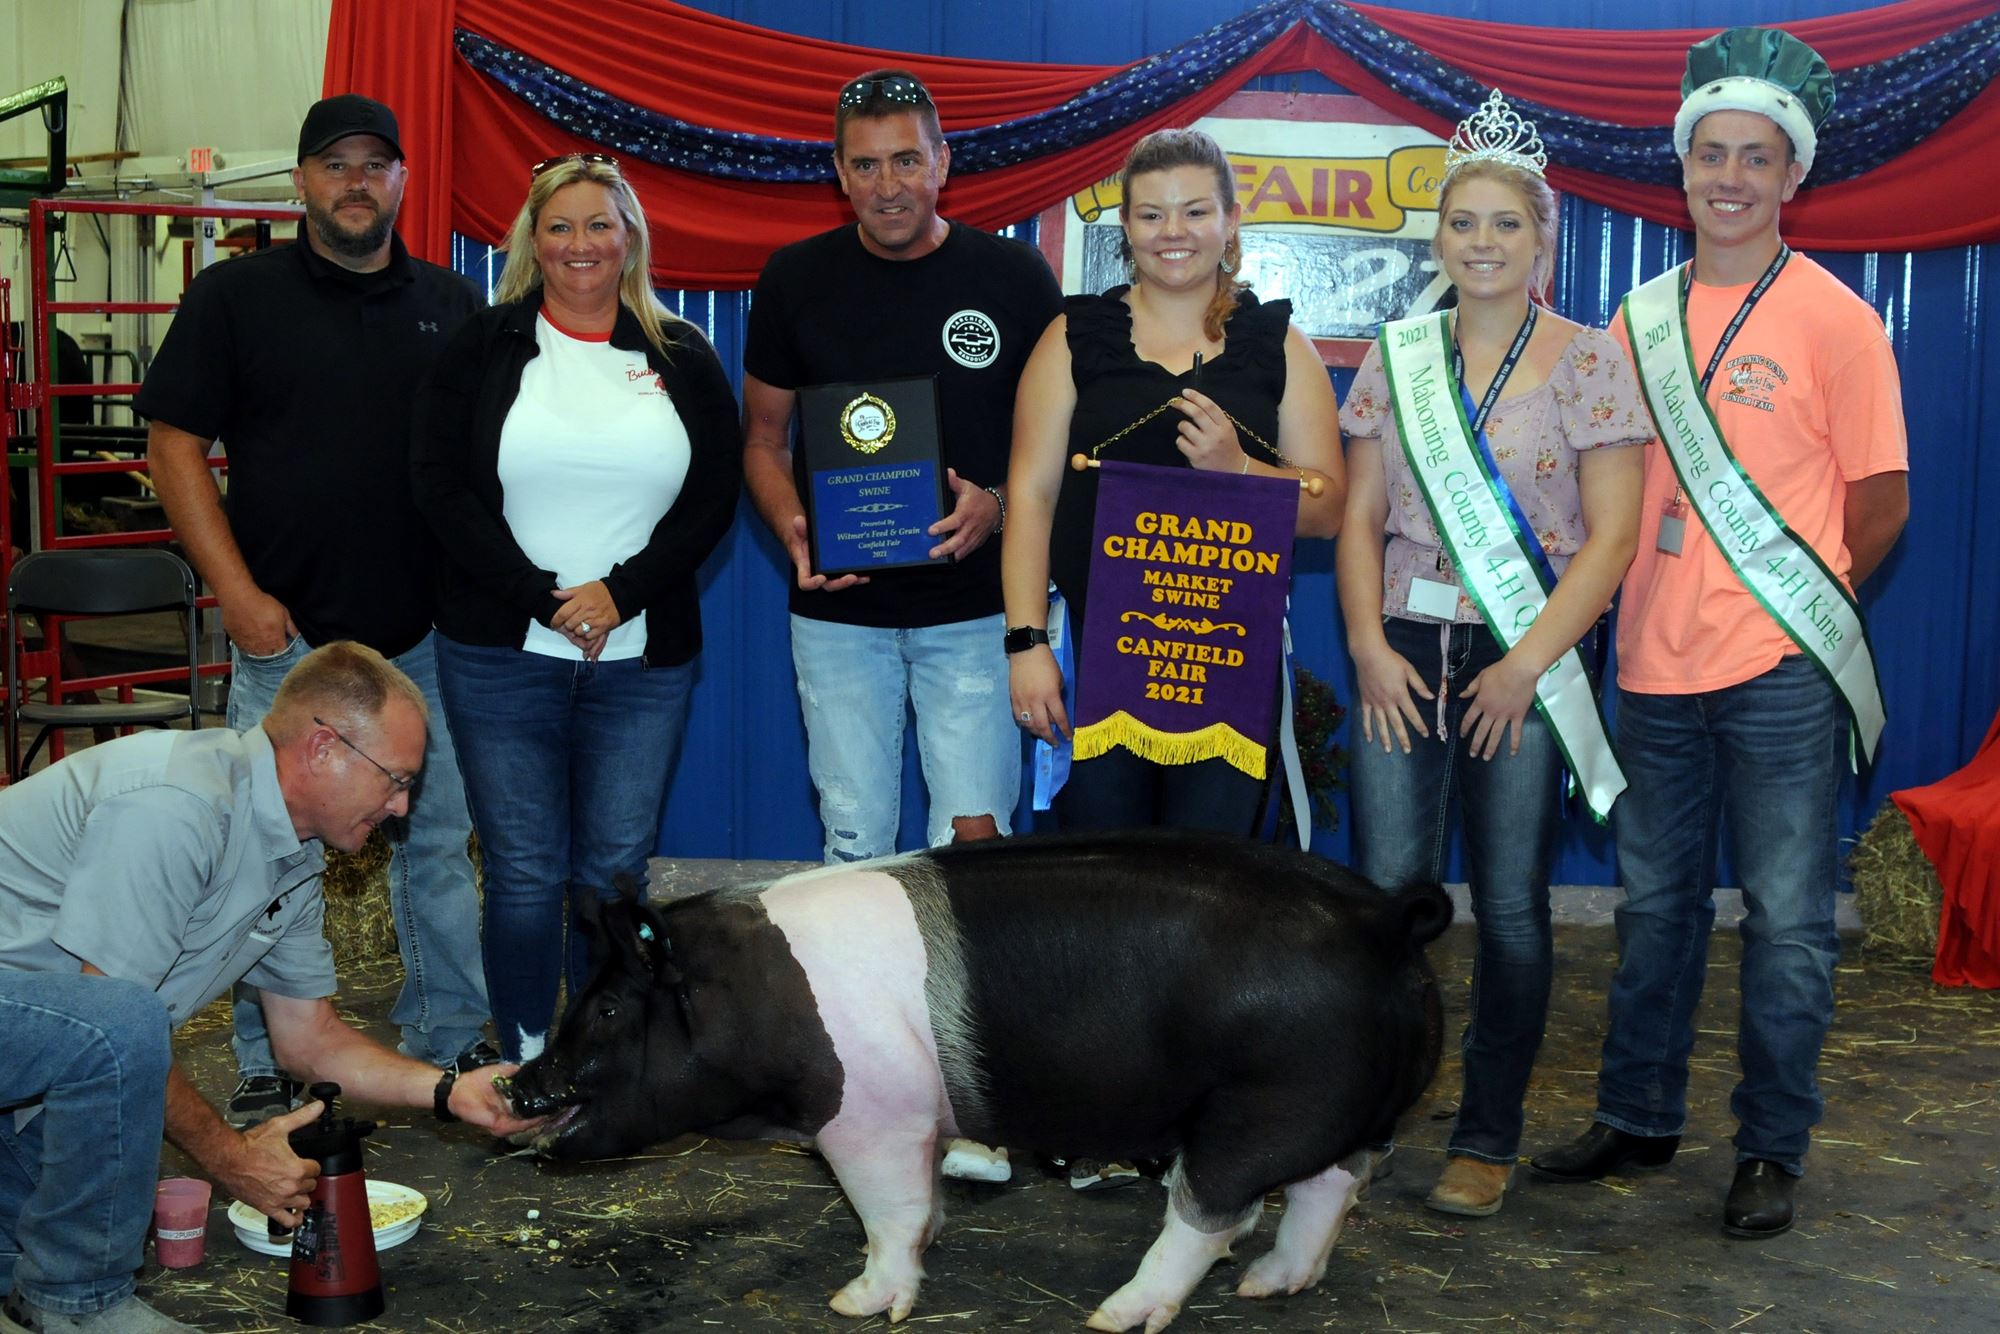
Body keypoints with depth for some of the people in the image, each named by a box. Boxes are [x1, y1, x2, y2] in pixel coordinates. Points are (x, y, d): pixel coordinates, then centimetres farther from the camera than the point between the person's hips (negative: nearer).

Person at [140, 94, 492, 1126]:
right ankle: (271, 1070, 14)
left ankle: (451, 1039, 22)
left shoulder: (451, 305, 11)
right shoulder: (237, 294, 1)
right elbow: (175, 445, -1)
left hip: (427, 632, 3)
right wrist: (237, 591, -10)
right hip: (288, 633, -3)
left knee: (438, 843, 10)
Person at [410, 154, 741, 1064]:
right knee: (523, 874, 0)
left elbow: (715, 498, 3)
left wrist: (621, 592, -11)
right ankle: (527, 1070, 14)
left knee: (617, 869, 4)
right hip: (501, 655, -1)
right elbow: (442, 488, -2)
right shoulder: (483, 350, 5)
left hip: (642, 658, 1)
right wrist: (542, 598, -12)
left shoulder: (681, 359, 9)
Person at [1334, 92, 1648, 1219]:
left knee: (1511, 904, 2)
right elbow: (1360, 520, 10)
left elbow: (1611, 536, -5)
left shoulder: (1588, 363, 0)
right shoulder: (1396, 358, 10)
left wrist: (1526, 665, -12)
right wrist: (1369, 645, -4)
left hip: (1527, 662, -2)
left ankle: (1489, 1139, 14)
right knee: (1388, 891, -1)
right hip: (1404, 653, 3)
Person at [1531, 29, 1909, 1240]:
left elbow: (1882, 504, -2)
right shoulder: (1643, 319, 8)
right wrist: (1633, 604, 4)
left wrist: (1792, 609, 1)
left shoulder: (1833, 319, -4)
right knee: (1657, 903, 14)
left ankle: (1773, 1151, 17)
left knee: (1787, 918, 3)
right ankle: (1639, 1119, 28)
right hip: (1657, 671, 4)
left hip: (1779, 675, -4)